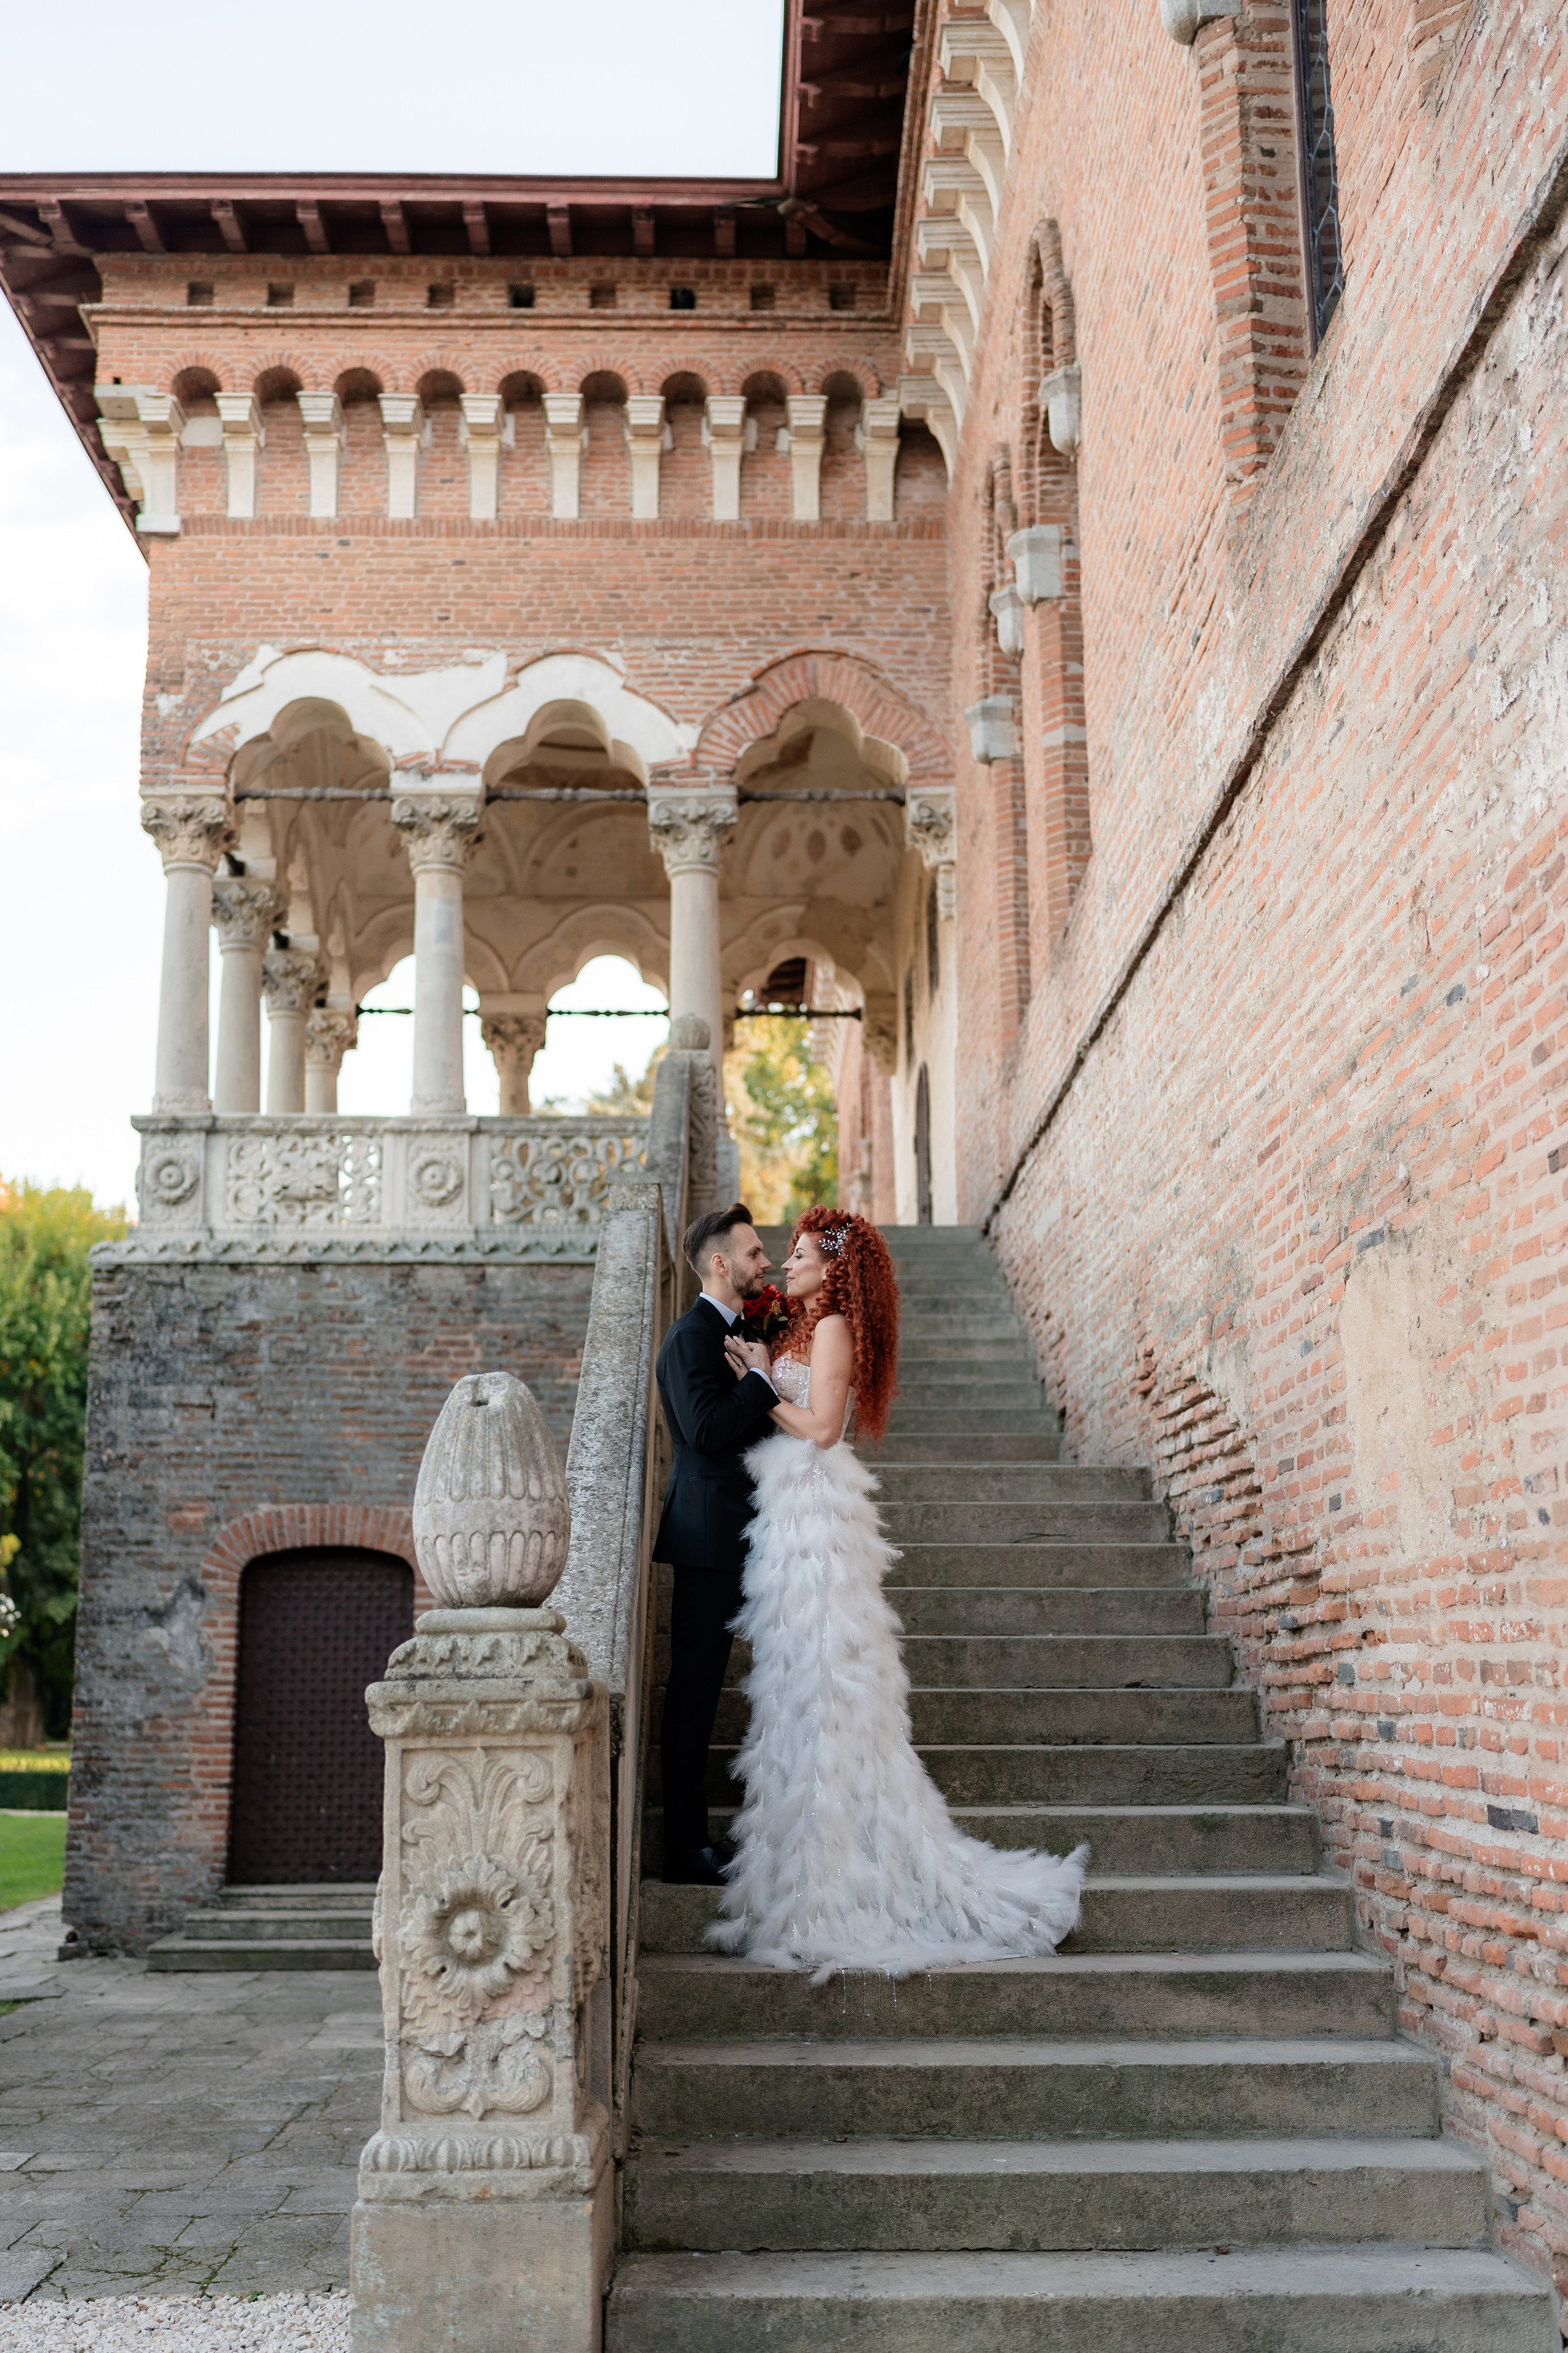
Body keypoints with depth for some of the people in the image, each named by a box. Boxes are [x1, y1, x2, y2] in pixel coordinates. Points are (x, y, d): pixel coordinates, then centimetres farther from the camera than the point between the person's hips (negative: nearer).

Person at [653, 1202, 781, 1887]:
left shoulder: (732, 1333, 18)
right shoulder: (691, 1337, -13)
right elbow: (708, 1428, -25)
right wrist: (762, 1379, -16)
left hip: (727, 1538, 10)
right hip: (708, 1535, -10)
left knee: (700, 1689, 13)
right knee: (693, 1689, -5)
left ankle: (692, 1841, 21)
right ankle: (685, 1848, 1)